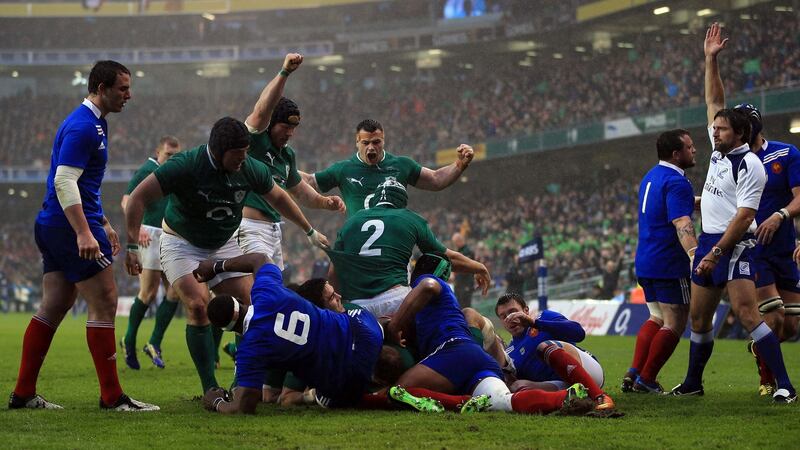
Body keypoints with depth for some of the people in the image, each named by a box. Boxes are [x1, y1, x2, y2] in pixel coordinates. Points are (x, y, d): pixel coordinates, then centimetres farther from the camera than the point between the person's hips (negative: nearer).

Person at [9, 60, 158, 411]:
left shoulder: (93, 124, 18)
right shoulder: (83, 127, -15)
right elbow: (64, 181, -23)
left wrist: (103, 224, 29)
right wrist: (84, 232, -29)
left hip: (53, 226, 10)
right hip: (70, 226, -10)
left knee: (53, 307, 10)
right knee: (104, 304, -8)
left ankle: (23, 394, 12)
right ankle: (112, 396, -5)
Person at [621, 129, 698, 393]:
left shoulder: (651, 177, 14)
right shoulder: (676, 182, -16)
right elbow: (682, 224, -29)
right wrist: (694, 255, -42)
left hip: (645, 262, 9)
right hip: (670, 264, -9)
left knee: (657, 318, 20)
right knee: (674, 325, 0)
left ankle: (634, 374, 8)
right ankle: (646, 380, 0)